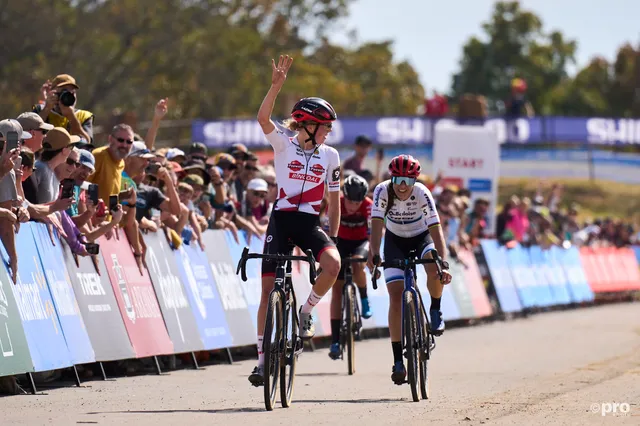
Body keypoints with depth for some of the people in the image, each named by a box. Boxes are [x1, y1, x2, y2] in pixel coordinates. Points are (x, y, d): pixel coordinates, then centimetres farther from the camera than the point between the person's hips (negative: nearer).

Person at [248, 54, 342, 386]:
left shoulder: (330, 156, 6)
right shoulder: (283, 145, -1)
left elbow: (334, 198, 11)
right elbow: (263, 118, -20)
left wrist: (333, 235, 6)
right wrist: (276, 85, -31)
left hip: (310, 224, 1)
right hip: (281, 221, -1)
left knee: (333, 265, -29)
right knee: (269, 288, -3)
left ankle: (306, 312, -2)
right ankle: (263, 358, 6)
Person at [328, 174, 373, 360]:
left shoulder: (368, 205, -25)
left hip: (361, 242, -1)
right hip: (341, 242, 1)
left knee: (357, 265, -36)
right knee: (337, 289, -6)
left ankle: (364, 299, -6)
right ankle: (335, 341, -4)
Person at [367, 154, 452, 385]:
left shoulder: (422, 194, -28)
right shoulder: (382, 191, -25)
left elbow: (435, 229, -34)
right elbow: (377, 225, -34)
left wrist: (443, 263, -46)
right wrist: (374, 255, -50)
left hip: (421, 237, -1)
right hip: (395, 241, 1)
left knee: (434, 269, -34)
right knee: (396, 298, -12)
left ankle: (435, 311, -3)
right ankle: (398, 360, -7)